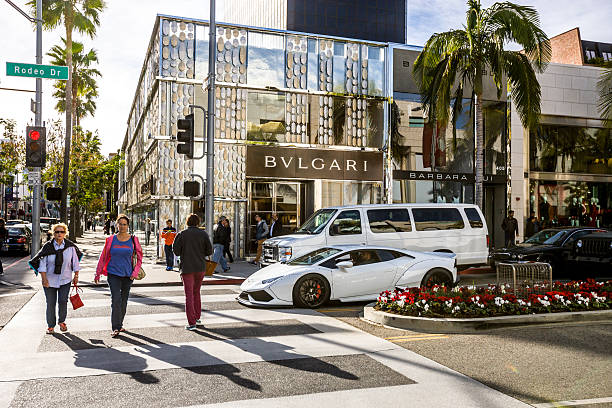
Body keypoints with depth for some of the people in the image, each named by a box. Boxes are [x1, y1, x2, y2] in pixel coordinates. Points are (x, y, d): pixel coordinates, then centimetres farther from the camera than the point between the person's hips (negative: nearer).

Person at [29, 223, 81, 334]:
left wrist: (76, 276, 8)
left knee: (63, 301, -7)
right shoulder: (47, 246, -5)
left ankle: (61, 321, 17)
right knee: (51, 303, 3)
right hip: (50, 280, 0)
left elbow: (75, 262, 7)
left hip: (65, 279, 0)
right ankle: (50, 326, 18)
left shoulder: (70, 246, -2)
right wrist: (44, 279, -10)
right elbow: (42, 263, -4)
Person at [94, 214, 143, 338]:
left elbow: (139, 257, 7)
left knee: (124, 301, 11)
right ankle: (115, 328, -8)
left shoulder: (133, 240, 2)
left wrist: (135, 272, -3)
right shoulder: (111, 240, 1)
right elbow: (103, 257, 8)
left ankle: (119, 324, 27)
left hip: (127, 275, 2)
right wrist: (98, 273, 8)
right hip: (113, 274, -1)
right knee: (116, 300, -12)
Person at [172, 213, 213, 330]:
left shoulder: (182, 234, -4)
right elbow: (209, 251, -1)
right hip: (200, 267, 2)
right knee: (196, 292, 20)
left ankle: (192, 323, -6)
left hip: (187, 268, -2)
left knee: (189, 295, -1)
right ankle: (197, 317, 25)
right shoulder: (203, 234, -1)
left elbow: (176, 251, -5)